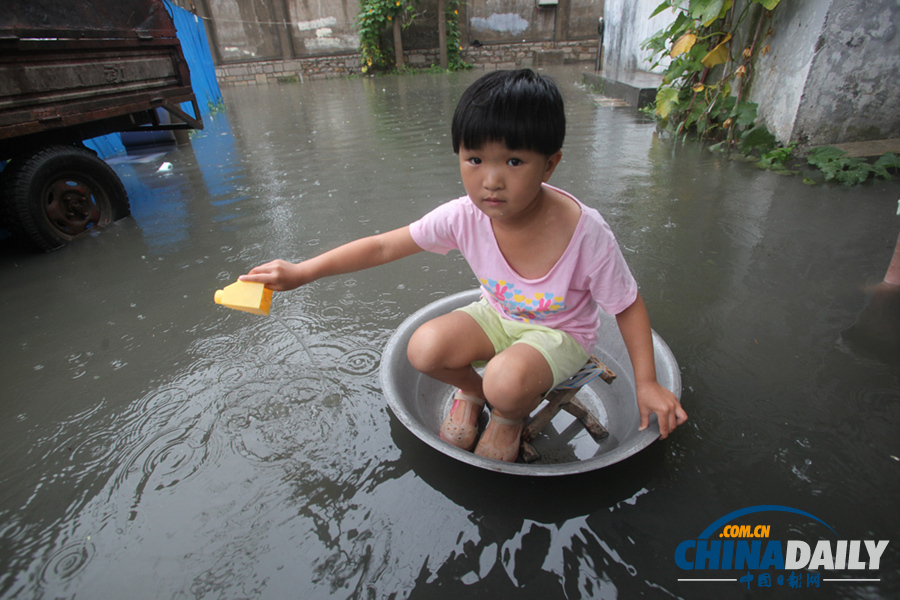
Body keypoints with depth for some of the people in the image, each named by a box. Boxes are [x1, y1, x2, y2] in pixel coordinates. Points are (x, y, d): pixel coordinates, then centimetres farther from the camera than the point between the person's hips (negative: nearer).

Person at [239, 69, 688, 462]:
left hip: (560, 331, -3)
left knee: (507, 383, -34)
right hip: (498, 316, 3)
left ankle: (511, 417, 6)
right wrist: (303, 272, -18)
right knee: (424, 349, -22)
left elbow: (628, 307, -13)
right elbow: (383, 247, -15)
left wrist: (647, 383, -11)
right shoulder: (463, 217, -22)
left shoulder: (586, 233, -29)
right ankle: (470, 390, 13)